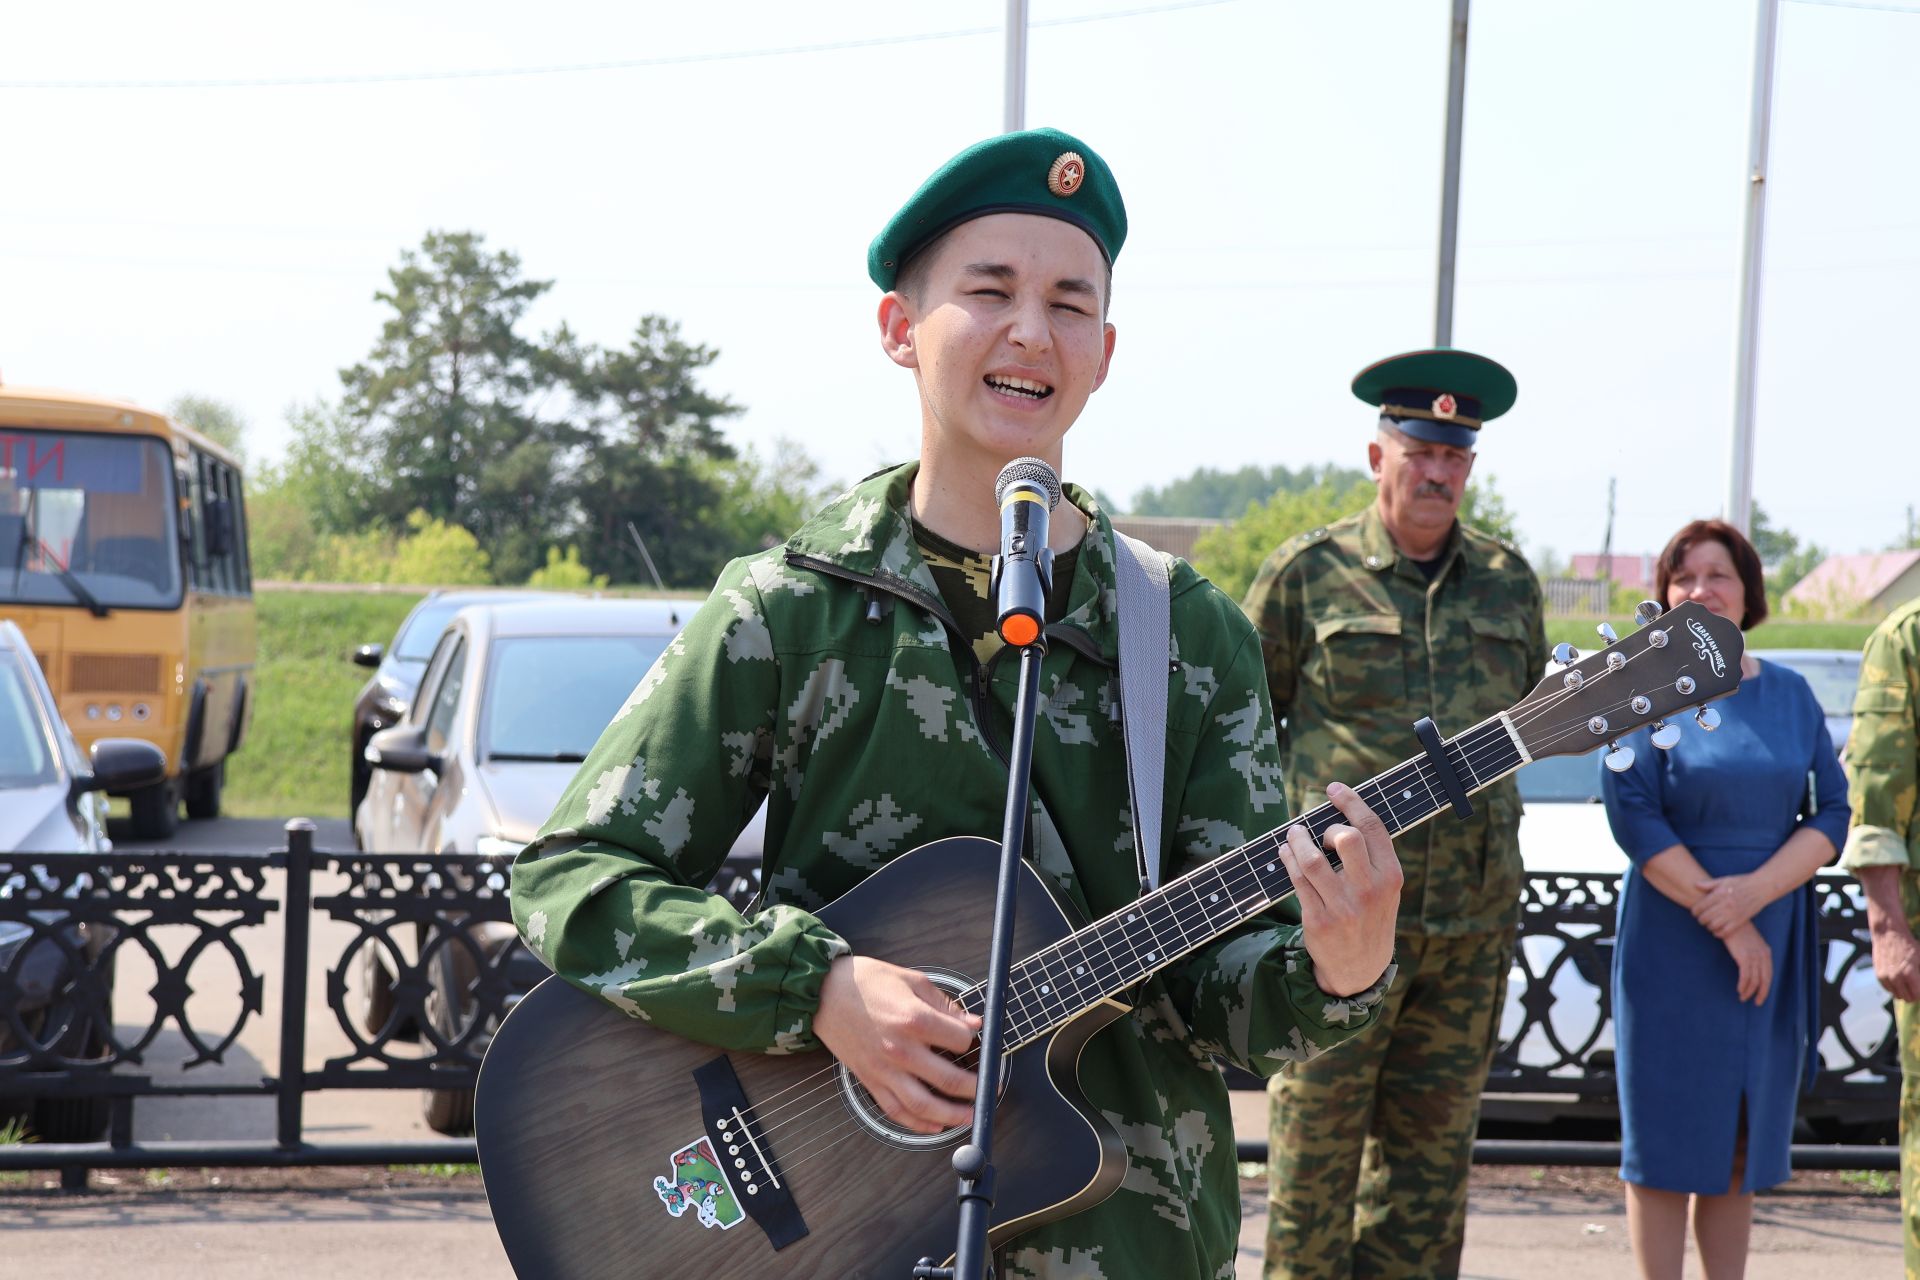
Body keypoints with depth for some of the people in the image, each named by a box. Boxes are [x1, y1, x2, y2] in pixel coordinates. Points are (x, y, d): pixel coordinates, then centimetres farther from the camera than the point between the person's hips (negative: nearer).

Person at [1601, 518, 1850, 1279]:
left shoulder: (1790, 694, 8)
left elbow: (1830, 817, 2)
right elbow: (1633, 816, -11)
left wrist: (1754, 892, -15)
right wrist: (1726, 924, -15)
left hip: (1773, 947, 4)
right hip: (1672, 950, -3)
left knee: (1742, 1140, 9)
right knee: (1668, 1135, 1)